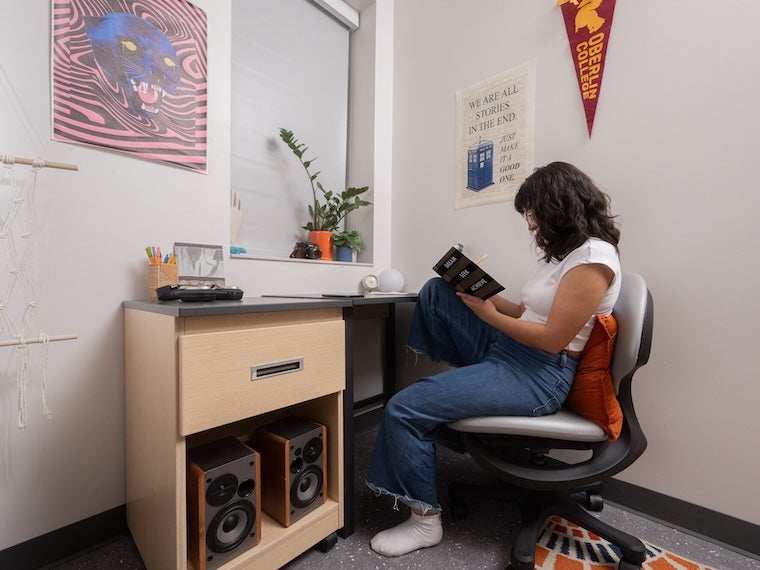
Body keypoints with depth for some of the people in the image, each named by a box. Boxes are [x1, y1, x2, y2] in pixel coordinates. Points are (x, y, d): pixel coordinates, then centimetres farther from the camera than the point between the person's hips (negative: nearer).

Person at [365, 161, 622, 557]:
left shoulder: (593, 256, -16)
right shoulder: (564, 250, 14)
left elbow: (552, 338, -20)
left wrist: (489, 315, -11)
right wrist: (489, 298, 2)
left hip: (540, 376, -10)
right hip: (506, 348, 10)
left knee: (404, 409, -16)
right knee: (436, 291, 6)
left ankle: (425, 520, 6)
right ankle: (462, 374, 20)